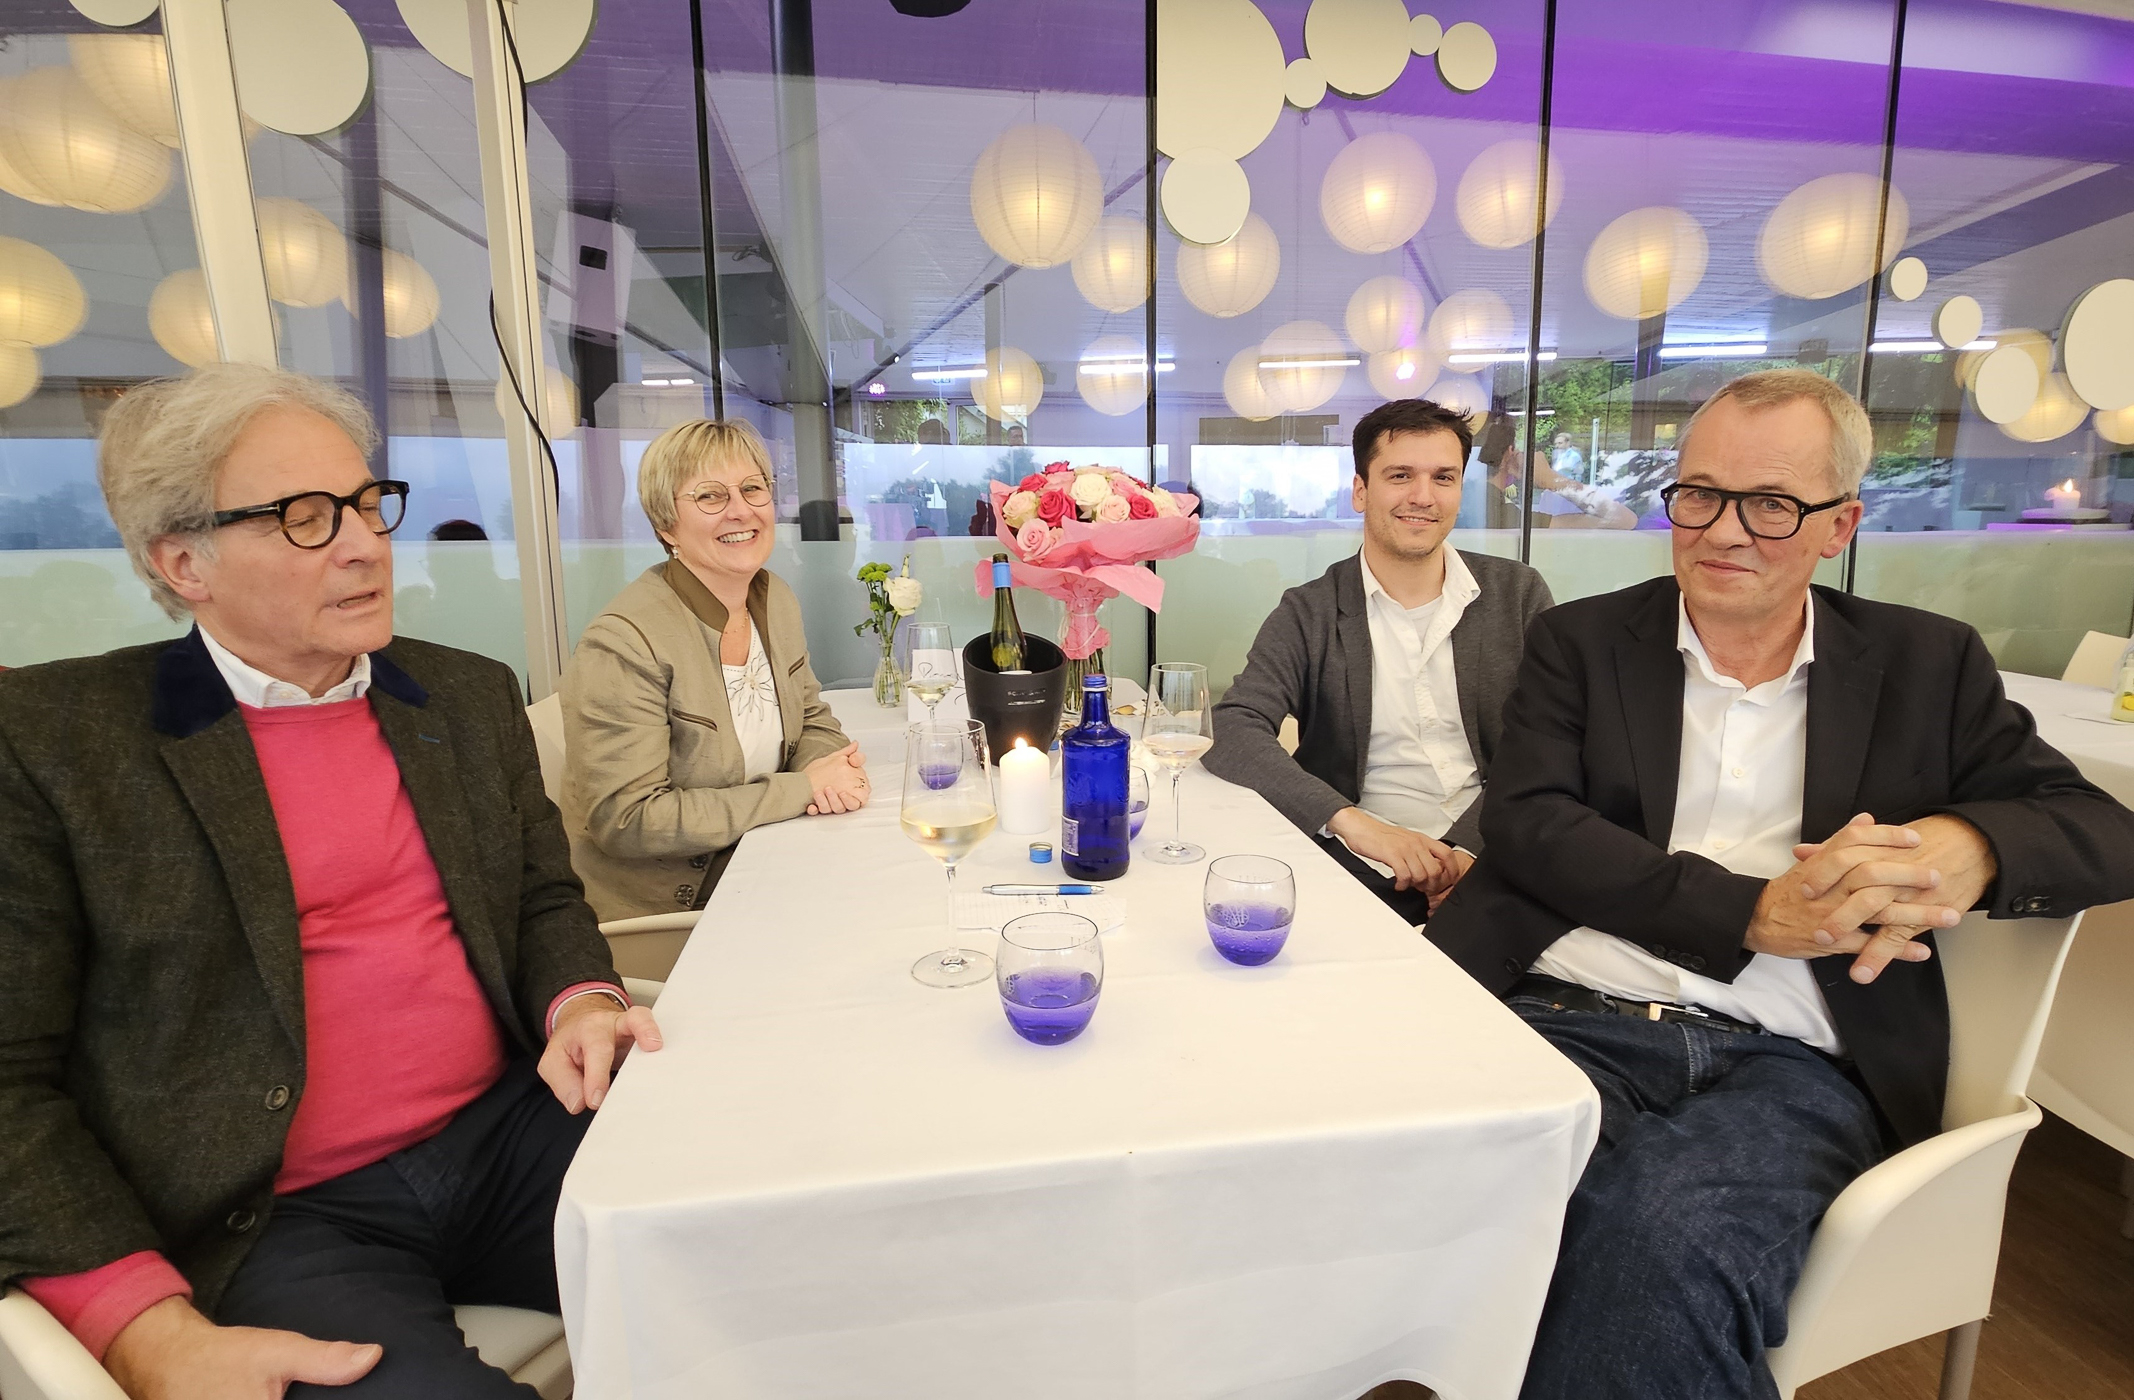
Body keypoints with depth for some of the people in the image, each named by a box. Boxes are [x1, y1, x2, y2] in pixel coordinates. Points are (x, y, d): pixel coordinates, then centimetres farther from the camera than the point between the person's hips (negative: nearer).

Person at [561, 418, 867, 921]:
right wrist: (802, 789, -21)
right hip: (654, 913, -7)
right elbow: (626, 820, -22)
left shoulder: (776, 599, 2)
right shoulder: (623, 643, -21)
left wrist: (832, 767, -11)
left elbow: (811, 719, 14)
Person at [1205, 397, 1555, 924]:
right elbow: (1233, 732, -11)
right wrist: (1352, 822, -25)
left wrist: (1472, 850, -14)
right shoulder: (1308, 614, 2)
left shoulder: (1518, 594, 9)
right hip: (1367, 872, -1)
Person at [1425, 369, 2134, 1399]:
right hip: (1572, 1019, 0)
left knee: (1666, 1239, -33)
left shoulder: (1923, 664, 17)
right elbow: (1527, 822, -2)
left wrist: (1964, 843, -12)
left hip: (1791, 1064, 1)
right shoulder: (1581, 643, 12)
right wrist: (1755, 912, -14)